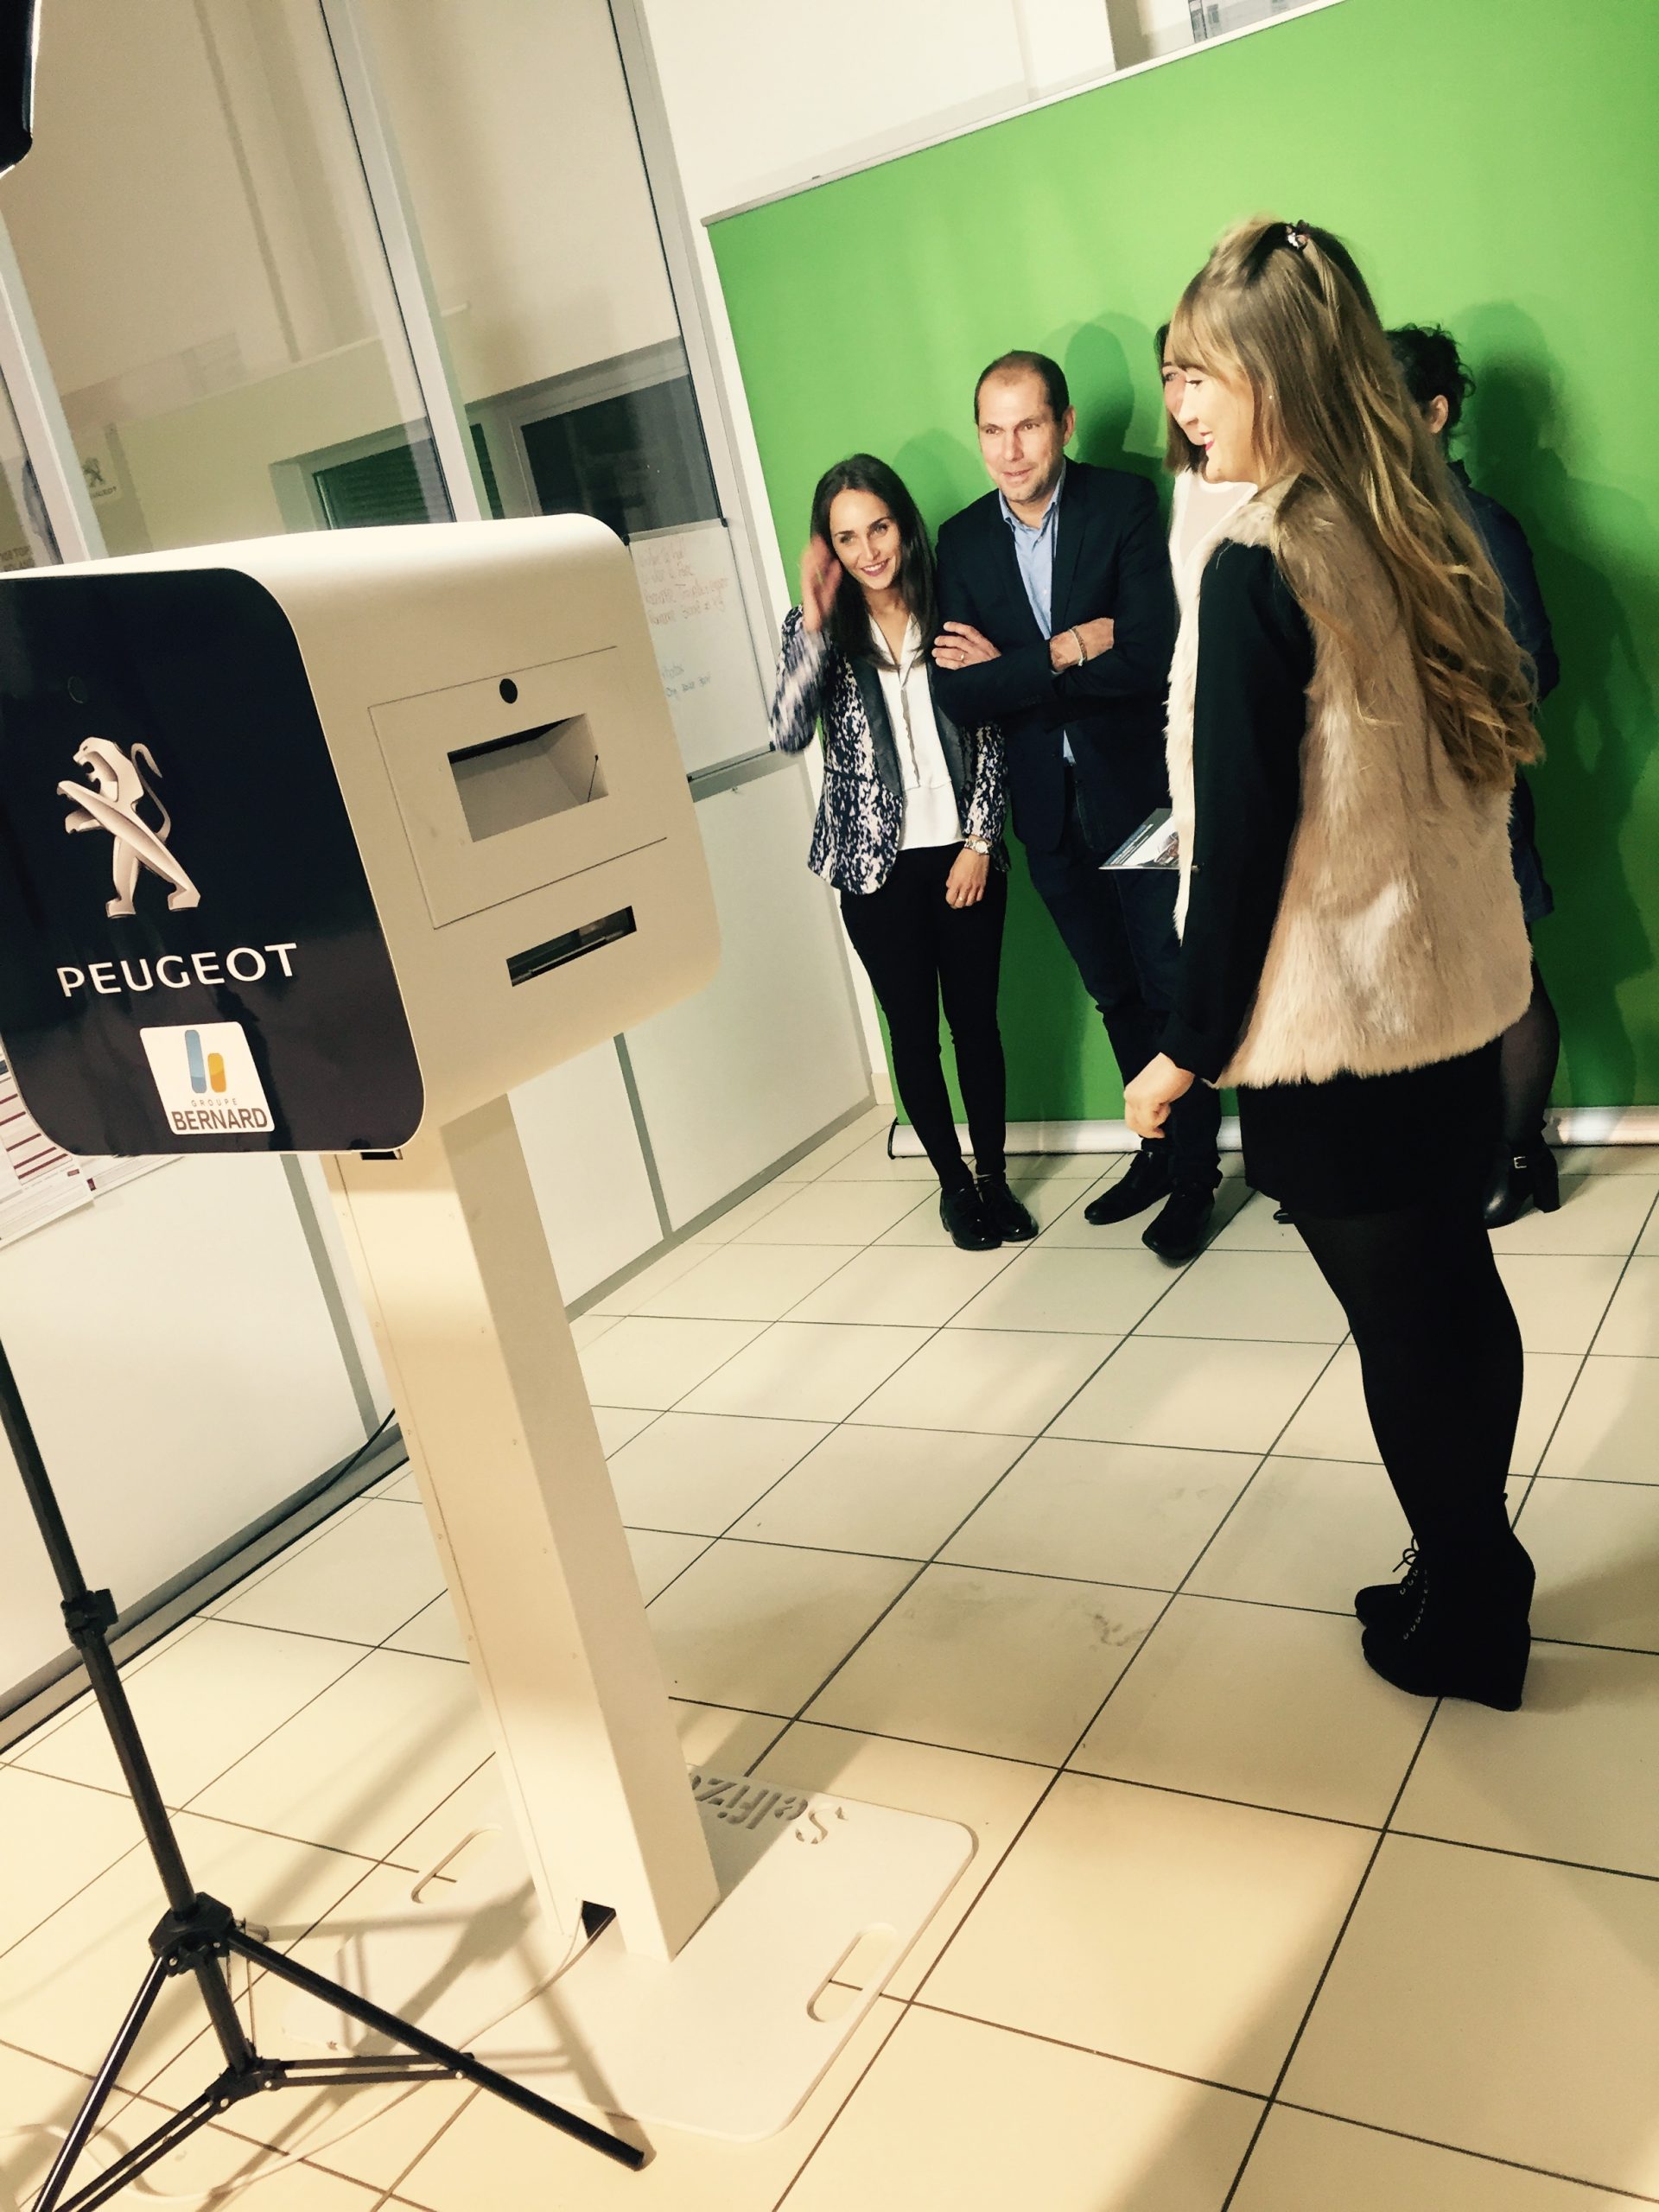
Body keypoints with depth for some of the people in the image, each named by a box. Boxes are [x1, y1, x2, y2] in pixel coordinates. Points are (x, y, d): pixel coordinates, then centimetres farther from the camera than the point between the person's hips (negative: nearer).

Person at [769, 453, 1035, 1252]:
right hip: (876, 863, 0)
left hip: (962, 854, 1)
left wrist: (978, 841, -5)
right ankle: (954, 1182, 23)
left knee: (976, 1018, 7)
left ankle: (995, 1177, 22)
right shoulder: (818, 626, 0)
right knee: (914, 1028, 8)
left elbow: (989, 734, 3)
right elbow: (788, 733, -17)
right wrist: (815, 619, -20)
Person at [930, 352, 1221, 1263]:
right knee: (1116, 994, 16)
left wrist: (1011, 665, -16)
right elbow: (959, 695, -8)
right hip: (1048, 808, 4)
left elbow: (1150, 655, -20)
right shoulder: (962, 540, 2)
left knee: (1170, 981, 2)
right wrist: (1072, 651, -18)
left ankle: (1193, 1173, 17)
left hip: (1138, 790, -4)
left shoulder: (1125, 504, -9)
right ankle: (1158, 1151, 32)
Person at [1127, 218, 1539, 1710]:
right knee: (1459, 1289, 18)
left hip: (1334, 1028, -8)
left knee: (1403, 1325, 6)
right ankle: (1479, 1572, 35)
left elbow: (1240, 838, -19)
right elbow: (1491, 748, 13)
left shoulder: (1258, 568, -18)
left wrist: (1193, 1045, -10)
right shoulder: (1426, 533, 5)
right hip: (1456, 992, 8)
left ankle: (1460, 1621, 24)